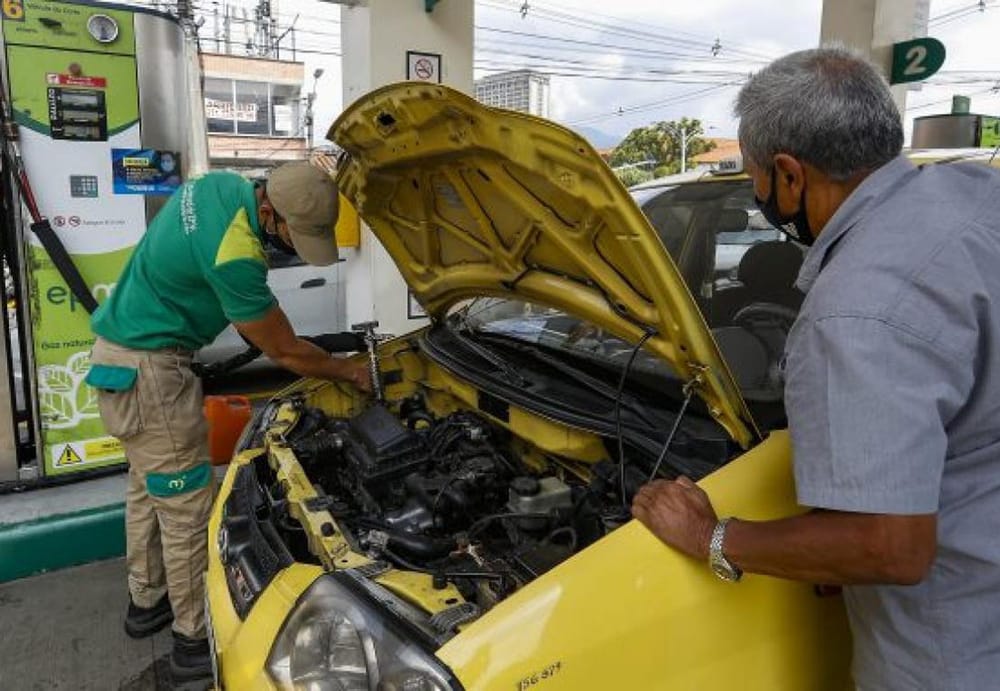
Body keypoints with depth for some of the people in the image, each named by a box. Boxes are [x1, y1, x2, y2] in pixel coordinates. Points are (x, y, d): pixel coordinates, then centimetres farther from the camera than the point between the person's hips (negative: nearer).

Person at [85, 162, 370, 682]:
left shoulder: (223, 184, -2)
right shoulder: (234, 257, -29)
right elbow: (285, 352, -17)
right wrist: (350, 373, -3)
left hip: (120, 349, 10)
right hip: (147, 370, -10)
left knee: (149, 488, 22)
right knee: (187, 509, 0)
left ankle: (146, 602, 41)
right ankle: (195, 641, 15)